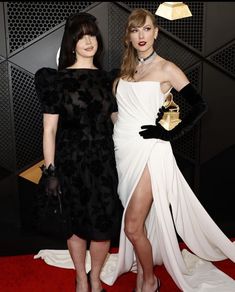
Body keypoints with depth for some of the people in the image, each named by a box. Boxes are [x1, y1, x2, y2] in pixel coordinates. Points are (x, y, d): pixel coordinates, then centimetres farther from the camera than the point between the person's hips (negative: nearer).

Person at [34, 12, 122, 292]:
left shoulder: (105, 77, 7)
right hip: (72, 162, -3)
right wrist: (50, 170, -8)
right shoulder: (57, 79, -5)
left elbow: (114, 119, 11)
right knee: (78, 221, 11)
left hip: (104, 161, 3)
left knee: (104, 222, 5)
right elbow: (49, 128, -6)